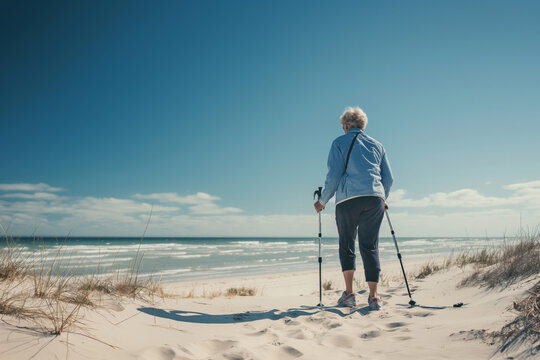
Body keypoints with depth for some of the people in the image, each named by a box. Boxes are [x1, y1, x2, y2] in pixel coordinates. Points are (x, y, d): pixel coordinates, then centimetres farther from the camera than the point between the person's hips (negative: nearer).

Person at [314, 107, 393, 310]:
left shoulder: (339, 143, 9)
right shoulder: (377, 145, 20)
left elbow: (334, 175, -1)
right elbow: (388, 178, 18)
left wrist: (323, 201, 8)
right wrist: (382, 199, 33)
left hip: (348, 198, -3)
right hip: (375, 198, 3)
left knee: (346, 245, 9)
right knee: (370, 246, 7)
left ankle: (349, 293, 4)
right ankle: (373, 296, 3)